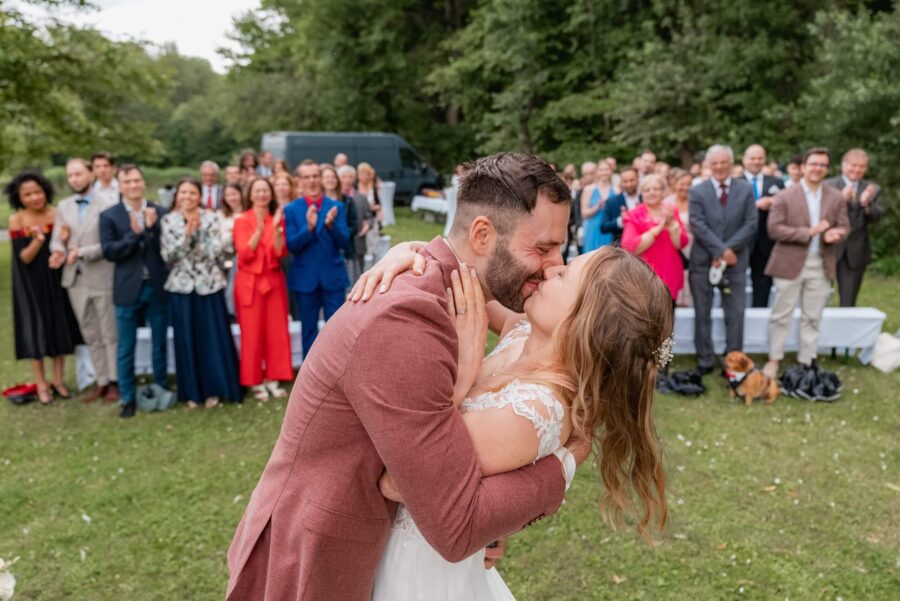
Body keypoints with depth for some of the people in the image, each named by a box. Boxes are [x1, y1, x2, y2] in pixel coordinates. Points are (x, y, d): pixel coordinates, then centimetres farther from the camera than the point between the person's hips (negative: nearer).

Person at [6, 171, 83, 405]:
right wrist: (38, 239, -31)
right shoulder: (16, 220, -10)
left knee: (59, 327, 6)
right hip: (31, 284, -2)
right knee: (36, 330, 3)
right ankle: (41, 383, 14)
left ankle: (58, 380, 18)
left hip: (56, 280, 2)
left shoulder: (56, 214, -4)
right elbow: (23, 257, -14)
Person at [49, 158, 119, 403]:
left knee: (110, 334, 4)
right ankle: (101, 382, 23)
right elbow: (57, 239, 7)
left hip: (103, 278, -6)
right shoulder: (64, 206, 12)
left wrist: (82, 252, -20)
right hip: (75, 280, 6)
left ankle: (115, 382, 15)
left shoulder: (109, 203, -8)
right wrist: (58, 251, -15)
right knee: (91, 336, 13)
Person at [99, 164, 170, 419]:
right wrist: (135, 234, -16)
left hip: (157, 287, 1)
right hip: (128, 290, -1)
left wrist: (151, 228, -18)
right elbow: (109, 251, -8)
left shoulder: (160, 212, 3)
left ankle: (161, 391, 27)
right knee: (126, 349, 7)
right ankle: (128, 399, 17)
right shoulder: (109, 215, 0)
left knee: (160, 344, 12)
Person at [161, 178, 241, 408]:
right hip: (181, 286, 1)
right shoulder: (168, 220, 3)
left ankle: (213, 388, 13)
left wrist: (198, 231, -17)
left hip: (209, 284, -1)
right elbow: (168, 256, -6)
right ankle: (192, 391, 15)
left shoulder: (212, 218, 0)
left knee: (213, 337, 2)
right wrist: (186, 232, -16)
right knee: (186, 339, 5)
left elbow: (214, 252, -8)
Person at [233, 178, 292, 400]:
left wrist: (276, 228, -18)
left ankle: (272, 380, 14)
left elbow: (280, 253, -5)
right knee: (252, 333, 0)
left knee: (276, 331, 4)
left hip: (274, 280, 3)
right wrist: (259, 230, -25)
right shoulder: (242, 220, -3)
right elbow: (244, 254, -15)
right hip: (250, 282, -3)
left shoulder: (278, 218, 6)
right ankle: (255, 382, 9)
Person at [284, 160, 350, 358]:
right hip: (305, 277, 0)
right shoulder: (291, 209, 0)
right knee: (309, 329, 9)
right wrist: (309, 227, -24)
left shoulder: (337, 206, 2)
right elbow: (291, 245, -8)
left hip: (333, 276, 0)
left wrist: (331, 225, -24)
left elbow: (344, 242, -5)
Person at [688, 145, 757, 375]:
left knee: (735, 314, 4)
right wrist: (721, 250, -16)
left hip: (735, 260, 1)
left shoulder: (746, 189, 5)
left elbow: (751, 224, -2)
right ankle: (705, 360, 16)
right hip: (703, 260, -1)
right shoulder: (697, 192, 2)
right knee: (703, 314, 6)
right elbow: (698, 226, -8)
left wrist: (728, 250, -13)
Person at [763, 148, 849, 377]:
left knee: (812, 317, 9)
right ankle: (774, 360, 14)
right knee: (782, 315, 4)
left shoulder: (837, 198, 8)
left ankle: (806, 362, 18)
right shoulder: (785, 196, -4)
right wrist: (809, 231, -18)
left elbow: (844, 227, 8)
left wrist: (834, 234, -17)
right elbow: (774, 229, -12)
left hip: (821, 266, 3)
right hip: (790, 263, -3)